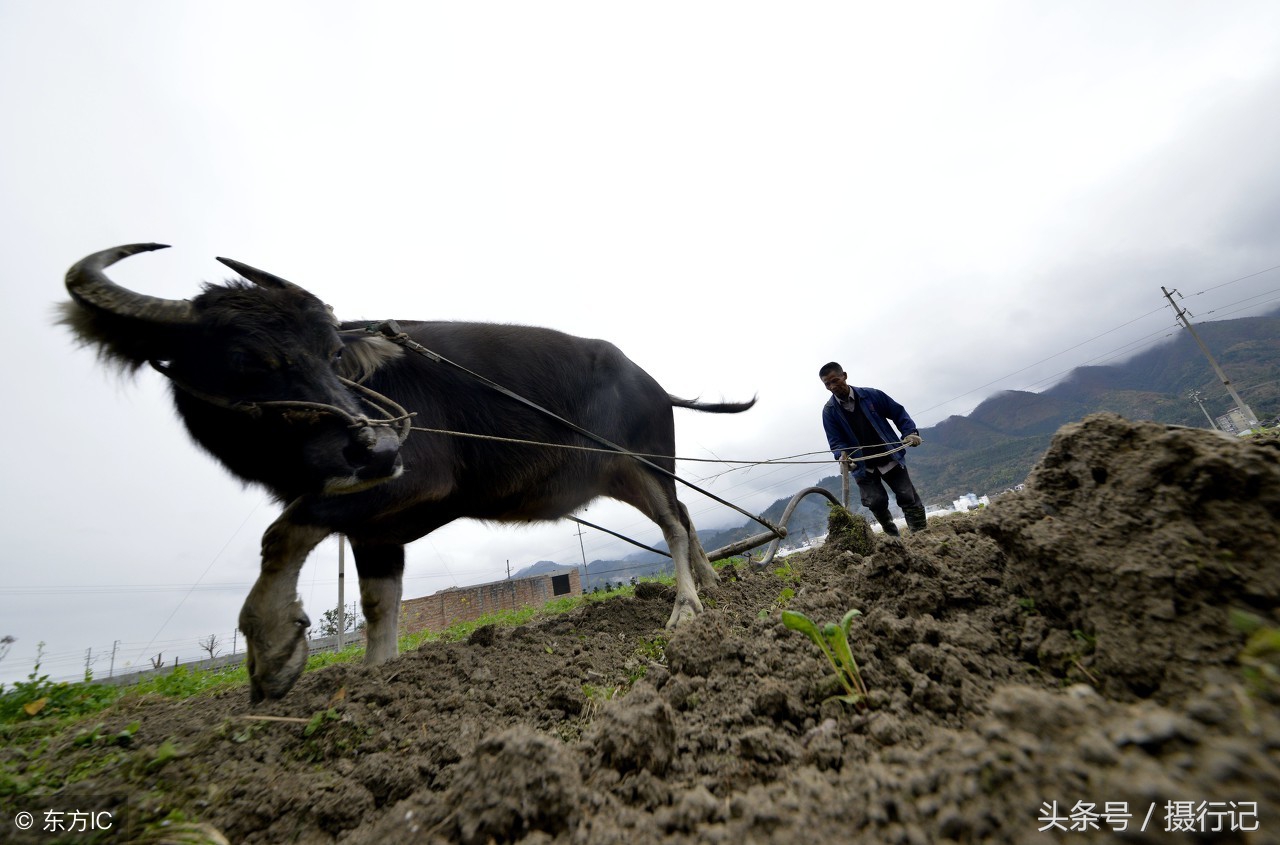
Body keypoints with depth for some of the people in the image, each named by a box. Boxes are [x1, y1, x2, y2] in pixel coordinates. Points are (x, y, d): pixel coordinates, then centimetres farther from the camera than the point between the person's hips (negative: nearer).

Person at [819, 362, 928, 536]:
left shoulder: (871, 395, -6)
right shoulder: (829, 411, -5)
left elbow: (898, 412, 4)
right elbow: (835, 441, -5)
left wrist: (910, 432, -11)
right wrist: (842, 454, -26)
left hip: (890, 458, 1)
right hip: (862, 466, 0)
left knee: (909, 499, 2)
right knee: (876, 502, -10)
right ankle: (894, 537, 13)